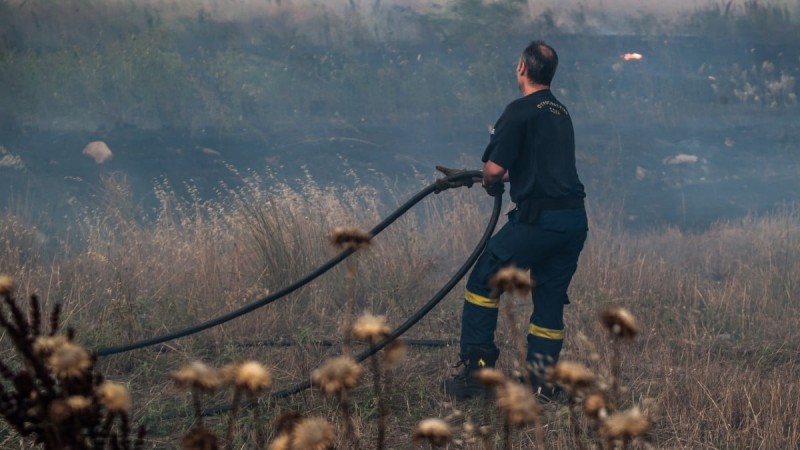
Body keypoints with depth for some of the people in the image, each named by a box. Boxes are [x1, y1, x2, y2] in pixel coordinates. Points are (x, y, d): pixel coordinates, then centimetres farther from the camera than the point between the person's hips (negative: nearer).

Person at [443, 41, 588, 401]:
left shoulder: (520, 111, -7)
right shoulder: (561, 113, 19)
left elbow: (494, 169, -12)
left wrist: (492, 186, 9)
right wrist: (509, 176, 33)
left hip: (538, 218, -8)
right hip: (575, 219, 8)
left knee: (483, 283, 4)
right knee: (550, 300, 14)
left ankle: (475, 371, 0)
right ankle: (540, 381, 15)